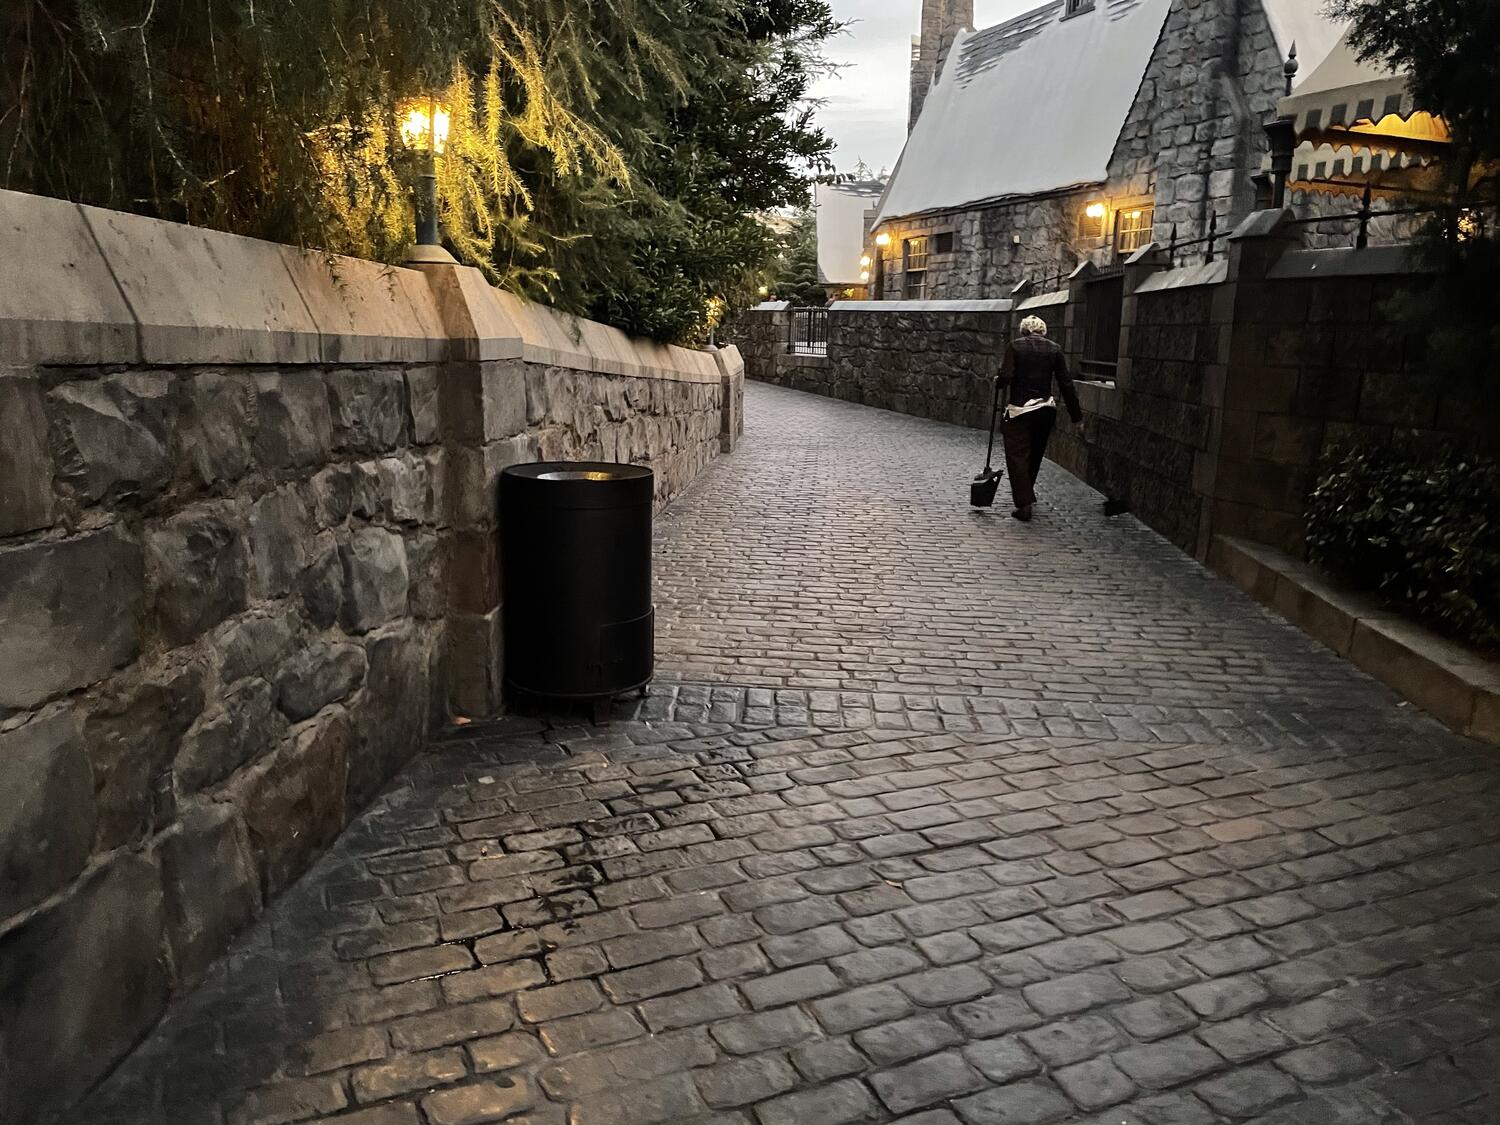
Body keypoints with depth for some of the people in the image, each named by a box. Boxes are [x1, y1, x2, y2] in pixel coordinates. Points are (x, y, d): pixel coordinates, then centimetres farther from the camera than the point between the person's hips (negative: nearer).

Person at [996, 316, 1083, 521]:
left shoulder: (1015, 346, -3)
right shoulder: (1054, 349, 5)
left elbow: (1006, 377, -14)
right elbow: (1066, 384, 3)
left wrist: (998, 381, 10)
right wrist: (1076, 415, 7)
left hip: (1019, 409, -4)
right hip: (1046, 410, 4)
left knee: (1018, 456, 0)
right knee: (1035, 454, 19)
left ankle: (1025, 504, -10)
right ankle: (1026, 495, 35)